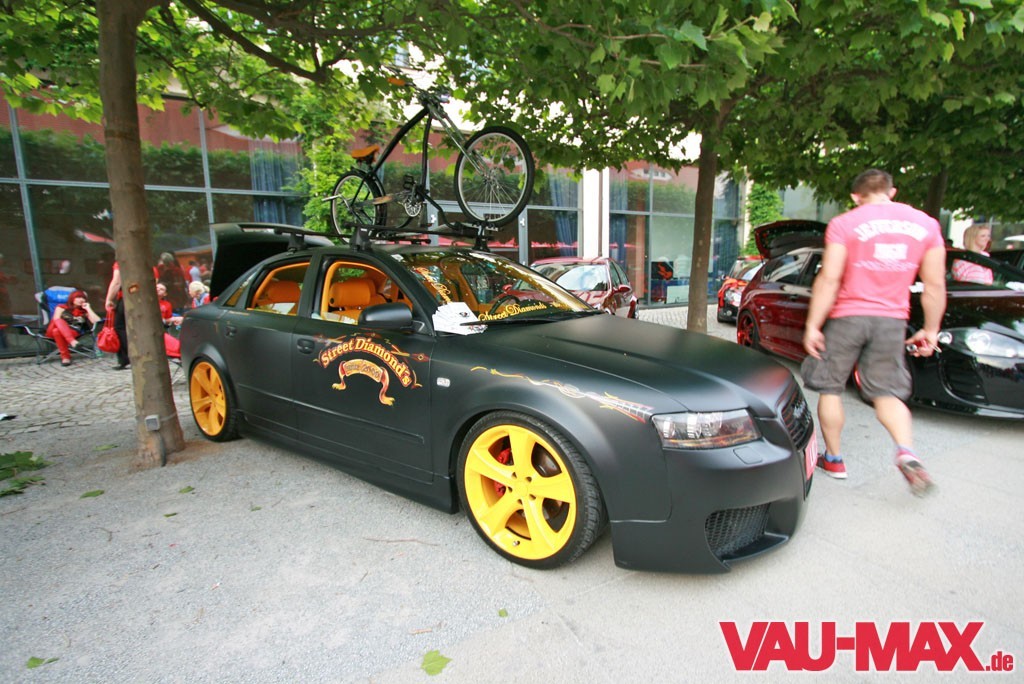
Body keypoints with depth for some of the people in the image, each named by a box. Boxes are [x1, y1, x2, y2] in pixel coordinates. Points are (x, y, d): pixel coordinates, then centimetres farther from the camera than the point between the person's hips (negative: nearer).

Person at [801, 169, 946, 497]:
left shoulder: (844, 224, -6)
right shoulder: (926, 224, 7)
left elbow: (829, 279, -14)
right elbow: (935, 285, 7)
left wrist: (812, 325, -10)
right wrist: (931, 330, 15)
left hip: (847, 316, -4)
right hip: (892, 321, 4)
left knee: (830, 389, 10)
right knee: (887, 393, 14)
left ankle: (834, 459, 18)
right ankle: (907, 453, -8)